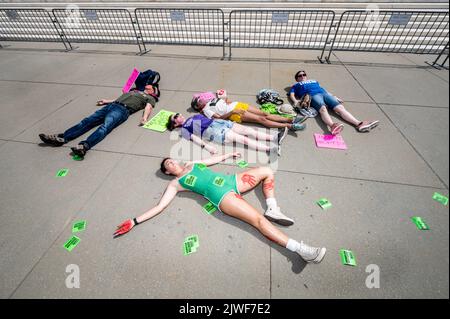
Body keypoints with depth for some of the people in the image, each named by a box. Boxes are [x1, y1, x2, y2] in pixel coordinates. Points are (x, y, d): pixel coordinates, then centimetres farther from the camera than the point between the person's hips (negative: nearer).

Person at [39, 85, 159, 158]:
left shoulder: (150, 98, 18)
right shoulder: (135, 91, 39)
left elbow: (148, 107, -3)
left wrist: (144, 117, -23)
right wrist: (107, 101, 37)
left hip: (123, 110, -7)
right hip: (112, 105, 7)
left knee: (105, 126, -32)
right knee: (88, 121, -12)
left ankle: (84, 146, -51)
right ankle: (62, 138, -24)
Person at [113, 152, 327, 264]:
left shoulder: (192, 164, 23)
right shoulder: (175, 184, 5)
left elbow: (212, 159, 35)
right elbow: (160, 206, 0)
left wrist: (227, 155, 41)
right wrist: (135, 221, -7)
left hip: (231, 181, 8)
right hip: (222, 195, -8)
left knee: (267, 171, 7)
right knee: (259, 220, -23)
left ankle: (272, 210, -1)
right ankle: (300, 249, -23)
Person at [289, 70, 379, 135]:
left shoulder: (314, 81, 42)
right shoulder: (296, 85, 29)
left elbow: (322, 89, 36)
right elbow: (291, 94, 11)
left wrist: (334, 97, 22)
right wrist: (295, 101, -12)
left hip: (324, 93, 5)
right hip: (313, 95, -5)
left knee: (340, 107, -21)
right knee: (323, 108, -37)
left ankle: (359, 124, -40)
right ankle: (332, 125, -66)